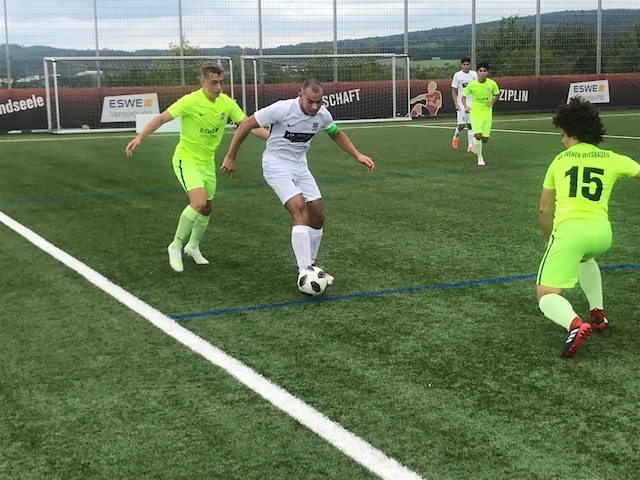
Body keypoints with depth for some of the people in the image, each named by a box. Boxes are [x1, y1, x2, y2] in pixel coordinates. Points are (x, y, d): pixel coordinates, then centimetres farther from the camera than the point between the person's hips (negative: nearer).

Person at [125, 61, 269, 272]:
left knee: (206, 208, 16)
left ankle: (193, 246, 41)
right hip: (186, 159, -6)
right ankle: (176, 247, -7)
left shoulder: (226, 102, -8)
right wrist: (139, 138, -29)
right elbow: (161, 118, -19)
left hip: (207, 162, 6)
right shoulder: (190, 101, -22)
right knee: (198, 202, -25)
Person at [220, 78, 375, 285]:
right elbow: (246, 125, -15)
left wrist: (358, 155, 5)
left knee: (318, 217, 4)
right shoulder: (282, 109, -25)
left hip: (300, 166, 7)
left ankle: (310, 266, 23)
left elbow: (336, 134, 16)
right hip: (277, 166, -6)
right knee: (301, 211, -23)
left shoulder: (323, 114, -8)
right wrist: (230, 157, -11)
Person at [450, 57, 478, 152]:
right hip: (461, 103, -3)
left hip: (472, 103, 3)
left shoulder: (474, 74, 4)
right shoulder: (457, 75, -4)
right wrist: (456, 104, -12)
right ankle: (455, 137, 26)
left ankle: (470, 145, 5)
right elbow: (454, 91, -2)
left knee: (471, 125, 2)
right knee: (461, 125, -5)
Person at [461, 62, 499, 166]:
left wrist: (492, 102, -8)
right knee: (478, 136, -18)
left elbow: (497, 95, 11)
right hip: (475, 113, -2)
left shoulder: (492, 84, -7)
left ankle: (476, 143, 39)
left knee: (485, 139, 2)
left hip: (487, 114, 2)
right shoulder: (471, 84, -10)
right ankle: (480, 157, 1)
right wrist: (465, 106, -17)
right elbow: (463, 96, 2)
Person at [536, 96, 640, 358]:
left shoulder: (559, 160, 14)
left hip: (569, 228, -3)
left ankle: (574, 324, -30)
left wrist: (549, 238, 31)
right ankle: (598, 314, 33)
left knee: (546, 296, 2)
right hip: (602, 232, 3)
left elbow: (544, 211, 16)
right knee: (585, 257, 40)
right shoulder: (612, 159, 12)